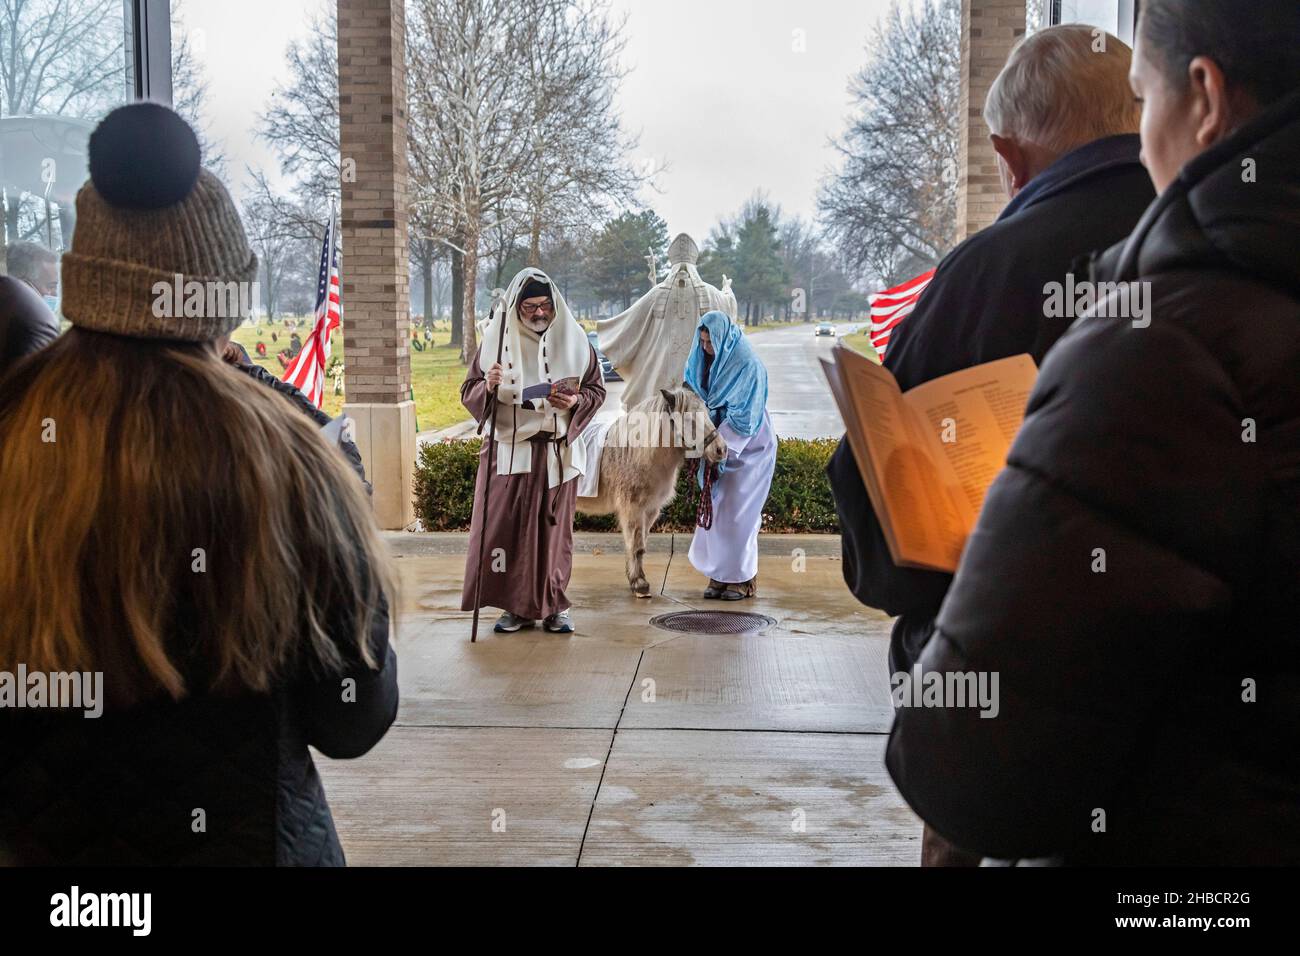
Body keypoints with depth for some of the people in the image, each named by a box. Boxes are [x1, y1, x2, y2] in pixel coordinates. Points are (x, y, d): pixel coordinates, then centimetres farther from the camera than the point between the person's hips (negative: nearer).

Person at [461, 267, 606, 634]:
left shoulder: (572, 339, 3)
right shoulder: (497, 339, 1)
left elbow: (597, 389, 7)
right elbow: (469, 391, 3)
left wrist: (575, 402, -14)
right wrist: (488, 387, -19)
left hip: (557, 452, 0)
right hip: (509, 450, 0)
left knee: (554, 528, 5)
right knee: (506, 527, -1)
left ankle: (553, 607, 16)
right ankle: (516, 606, 10)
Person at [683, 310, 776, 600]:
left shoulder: (748, 365, -19)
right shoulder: (703, 360, 2)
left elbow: (744, 416, -20)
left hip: (747, 447, -7)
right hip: (719, 444, 7)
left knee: (738, 511, -5)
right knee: (717, 508, 6)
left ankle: (743, 579, 5)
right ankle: (720, 576, 13)